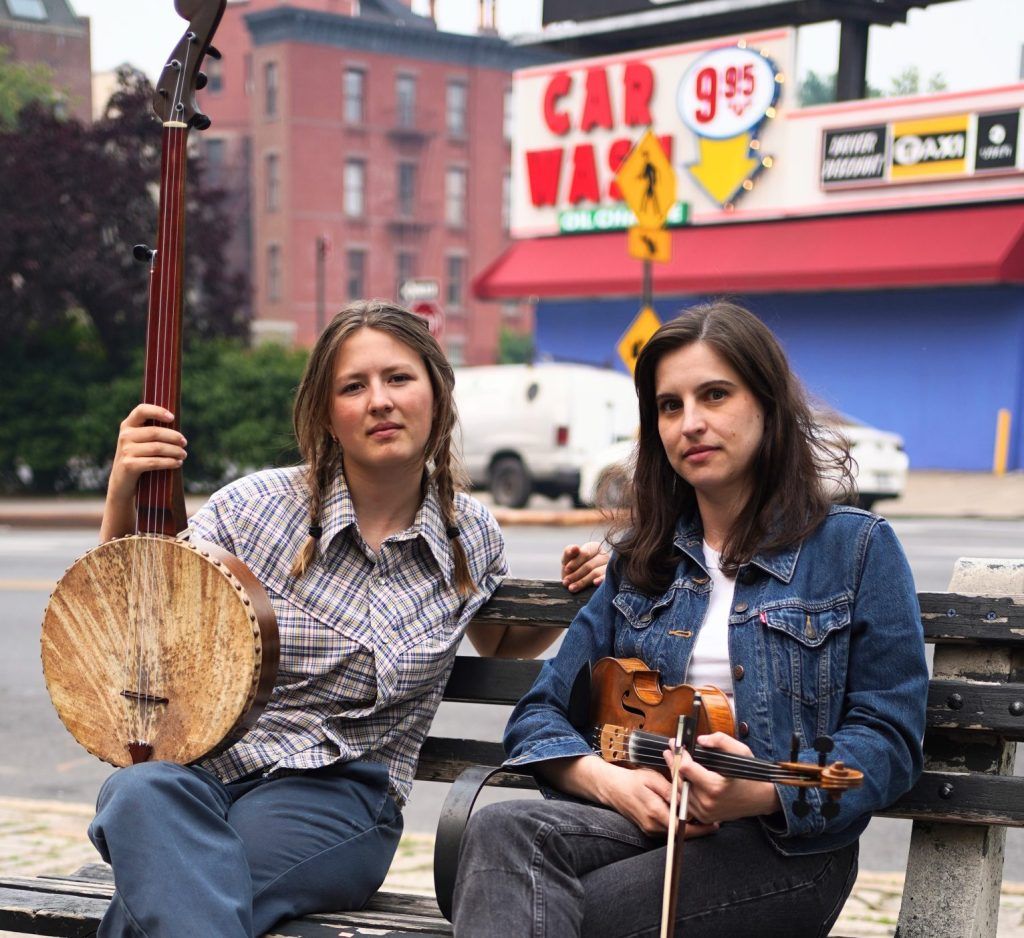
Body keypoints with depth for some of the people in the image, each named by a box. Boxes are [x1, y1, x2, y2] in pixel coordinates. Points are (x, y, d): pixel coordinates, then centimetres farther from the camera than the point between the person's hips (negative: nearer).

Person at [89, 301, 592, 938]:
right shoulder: (260, 506, -1)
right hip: (204, 763, 2)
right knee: (143, 794, -38)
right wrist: (122, 499, -12)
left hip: (339, 797, -1)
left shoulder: (471, 537, 6)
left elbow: (500, 646, 28)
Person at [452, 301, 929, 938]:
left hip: (785, 844, -4)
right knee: (504, 831, -30)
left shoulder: (857, 549, 3)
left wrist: (764, 791, -22)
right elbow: (541, 713, 13)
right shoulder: (642, 561, 16)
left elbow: (889, 741, -3)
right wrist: (615, 783, -10)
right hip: (643, 818, 4)